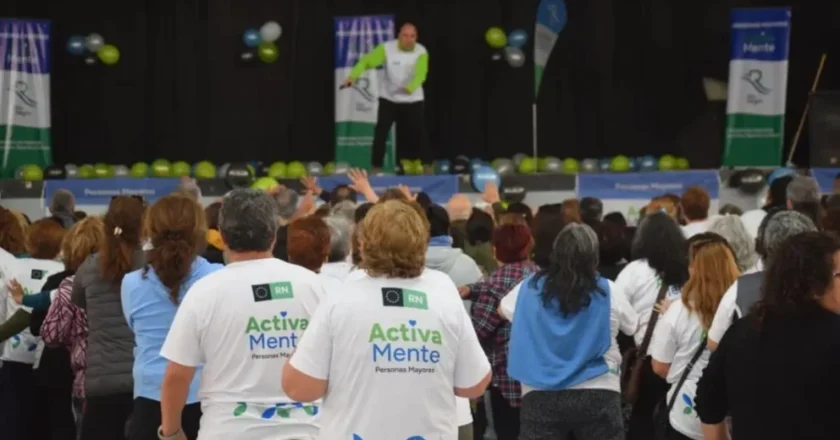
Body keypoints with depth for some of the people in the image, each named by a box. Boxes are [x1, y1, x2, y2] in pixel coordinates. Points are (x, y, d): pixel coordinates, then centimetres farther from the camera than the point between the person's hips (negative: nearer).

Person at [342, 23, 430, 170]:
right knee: (380, 133, -6)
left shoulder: (421, 52, -14)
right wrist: (353, 75, -35)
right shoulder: (387, 48, -13)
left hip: (413, 101, 0)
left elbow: (420, 75, -27)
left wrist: (409, 88, -48)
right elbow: (367, 61, -18)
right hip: (388, 99, 0)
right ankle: (376, 167, 1)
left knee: (419, 134, 1)